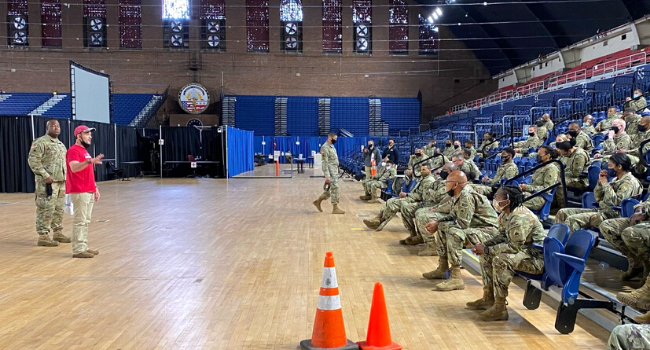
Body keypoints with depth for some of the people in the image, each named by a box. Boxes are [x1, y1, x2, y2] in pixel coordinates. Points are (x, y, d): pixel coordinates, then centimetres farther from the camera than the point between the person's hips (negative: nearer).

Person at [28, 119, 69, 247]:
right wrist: (45, 175, -20)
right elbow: (33, 161, -15)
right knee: (46, 209, -7)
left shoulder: (61, 144, 18)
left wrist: (65, 177, 14)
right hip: (47, 182, -8)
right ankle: (43, 236, -1)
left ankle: (58, 233, 22)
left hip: (61, 182, 8)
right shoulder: (40, 142, -9)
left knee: (59, 209, 13)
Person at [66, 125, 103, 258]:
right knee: (80, 221, -6)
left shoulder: (84, 150, 20)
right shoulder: (73, 150, -10)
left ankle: (84, 247, 18)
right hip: (79, 192, -9)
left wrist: (95, 187, 20)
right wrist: (90, 161, -41)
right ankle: (78, 250, -2)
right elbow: (74, 168, -28)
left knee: (85, 221, 12)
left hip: (89, 191, 9)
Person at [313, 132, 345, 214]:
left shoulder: (331, 146, 15)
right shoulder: (325, 148, -16)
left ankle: (318, 201, 25)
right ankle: (335, 208, 1)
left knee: (330, 189, 13)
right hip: (330, 172, -9)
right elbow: (325, 163, -20)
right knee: (334, 189, -6)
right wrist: (327, 176, -24)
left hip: (335, 172, 9)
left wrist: (337, 173, 21)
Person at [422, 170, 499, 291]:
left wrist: (437, 225, -16)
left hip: (488, 231, -11)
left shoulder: (467, 196, -22)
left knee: (454, 233, -32)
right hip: (474, 228, 11)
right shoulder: (458, 196, 8)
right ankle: (442, 269, 16)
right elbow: (452, 215, 16)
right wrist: (437, 222, -1)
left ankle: (456, 279, -30)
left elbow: (462, 223, -26)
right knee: (442, 227, 12)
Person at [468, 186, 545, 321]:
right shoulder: (506, 214, 2)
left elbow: (514, 246, -29)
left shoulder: (521, 218, -28)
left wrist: (487, 250, -23)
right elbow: (502, 236, 12)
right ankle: (488, 298, 16)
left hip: (538, 258, -11)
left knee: (501, 260, -32)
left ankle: (500, 308, -24)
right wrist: (484, 245, -4)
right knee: (485, 254, 11)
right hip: (524, 250, 11)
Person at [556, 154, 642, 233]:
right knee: (563, 212, -3)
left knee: (572, 219, -29)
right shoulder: (616, 179, 17)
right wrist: (600, 182, 3)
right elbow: (598, 198, 18)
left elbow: (616, 202, -22)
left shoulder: (629, 182, -9)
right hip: (600, 209, 9)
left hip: (611, 214, -9)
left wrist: (606, 184, -13)